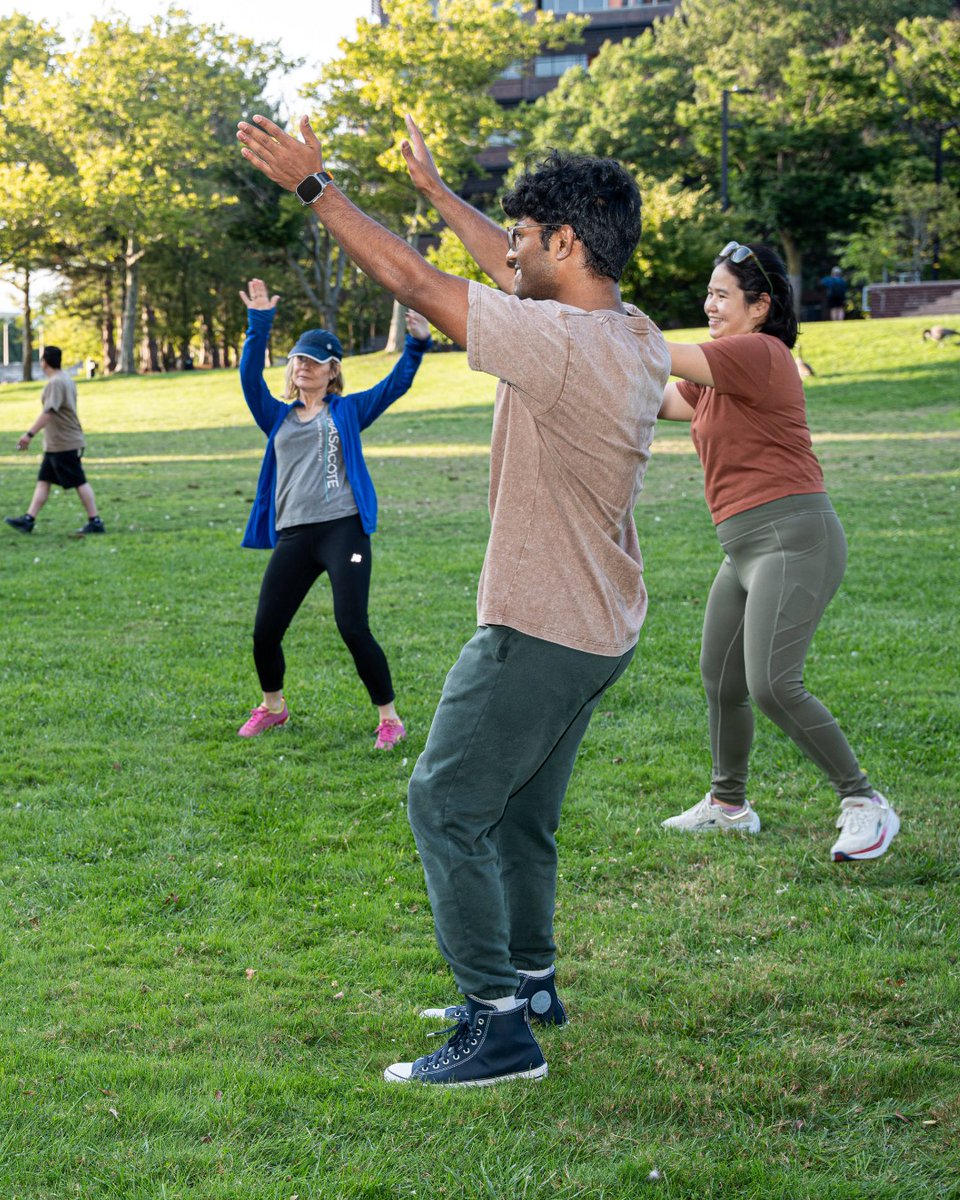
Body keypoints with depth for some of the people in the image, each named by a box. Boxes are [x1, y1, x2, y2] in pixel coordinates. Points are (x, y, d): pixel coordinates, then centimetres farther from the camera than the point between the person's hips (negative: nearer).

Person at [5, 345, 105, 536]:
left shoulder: (56, 383, -17)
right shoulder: (66, 379, 15)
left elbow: (48, 412, -27)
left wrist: (30, 434, -28)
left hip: (64, 444, -10)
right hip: (55, 444, 10)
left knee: (79, 483, -5)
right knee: (43, 481, 9)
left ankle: (95, 522, -1)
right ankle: (28, 519, 10)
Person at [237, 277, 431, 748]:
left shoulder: (347, 410, 11)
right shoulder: (278, 417, 17)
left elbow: (395, 385, 2)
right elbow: (250, 377, 4)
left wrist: (416, 344, -12)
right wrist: (259, 324, -5)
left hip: (343, 531, -4)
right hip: (293, 537, 4)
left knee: (353, 629, -11)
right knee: (264, 633, 3)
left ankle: (389, 718, 2)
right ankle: (272, 706, 29)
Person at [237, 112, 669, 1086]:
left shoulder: (564, 343, -24)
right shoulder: (637, 338, 3)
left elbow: (413, 282, -19)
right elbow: (516, 278, 19)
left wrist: (313, 186, -9)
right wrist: (432, 187, 28)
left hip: (539, 632, -9)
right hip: (597, 629, 9)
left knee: (447, 805, -1)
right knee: (521, 811, 22)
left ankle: (500, 1025, -1)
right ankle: (529, 980, 35)